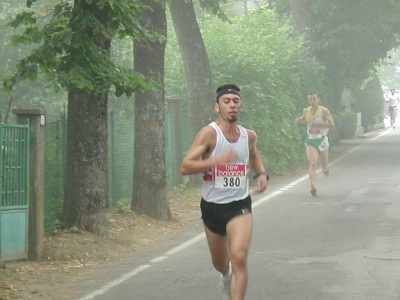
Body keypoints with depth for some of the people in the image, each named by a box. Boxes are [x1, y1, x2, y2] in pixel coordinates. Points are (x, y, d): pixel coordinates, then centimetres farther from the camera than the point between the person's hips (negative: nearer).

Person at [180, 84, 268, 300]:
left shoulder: (249, 135, 2)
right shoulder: (209, 133, -14)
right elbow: (185, 167, -22)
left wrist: (261, 173, 7)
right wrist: (219, 160, -32)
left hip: (239, 204, 1)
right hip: (211, 206, -1)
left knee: (239, 257, -22)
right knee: (219, 263, 19)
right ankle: (227, 276, 56)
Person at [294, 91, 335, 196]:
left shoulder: (324, 111, -8)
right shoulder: (306, 111, 3)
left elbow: (332, 124, -13)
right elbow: (303, 120, 21)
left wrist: (318, 124, -22)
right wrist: (299, 120, -3)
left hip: (322, 140, -1)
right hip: (310, 141, 1)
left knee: (324, 165, 11)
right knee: (313, 164, -17)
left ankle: (325, 168, 49)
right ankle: (313, 186, -28)